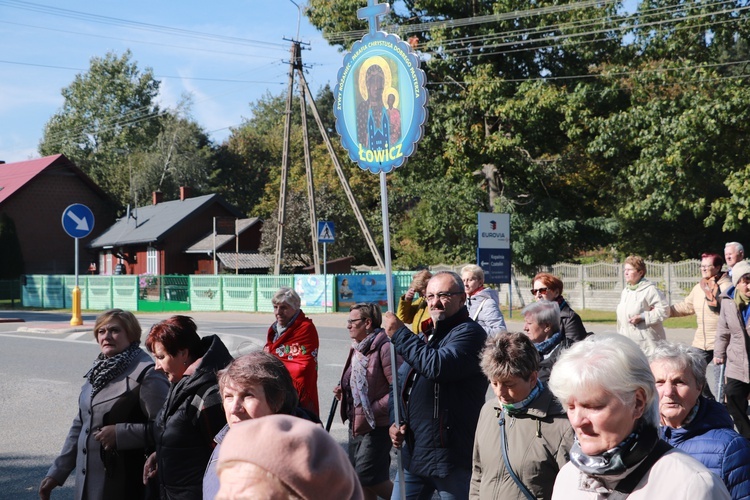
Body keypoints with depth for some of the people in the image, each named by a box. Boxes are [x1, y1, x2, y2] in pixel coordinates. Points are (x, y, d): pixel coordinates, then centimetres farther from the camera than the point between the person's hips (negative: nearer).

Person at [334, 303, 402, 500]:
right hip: (356, 424, 9)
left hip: (377, 426, -9)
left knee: (367, 477, -11)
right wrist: (343, 392, 7)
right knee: (359, 478, 13)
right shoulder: (357, 348, 13)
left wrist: (375, 410, -21)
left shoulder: (384, 347, -17)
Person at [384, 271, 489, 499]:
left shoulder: (469, 332, -10)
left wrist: (399, 334, -17)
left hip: (451, 458, -8)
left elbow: (438, 366, -27)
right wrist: (395, 422, 5)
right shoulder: (425, 337, 18)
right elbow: (401, 384, 23)